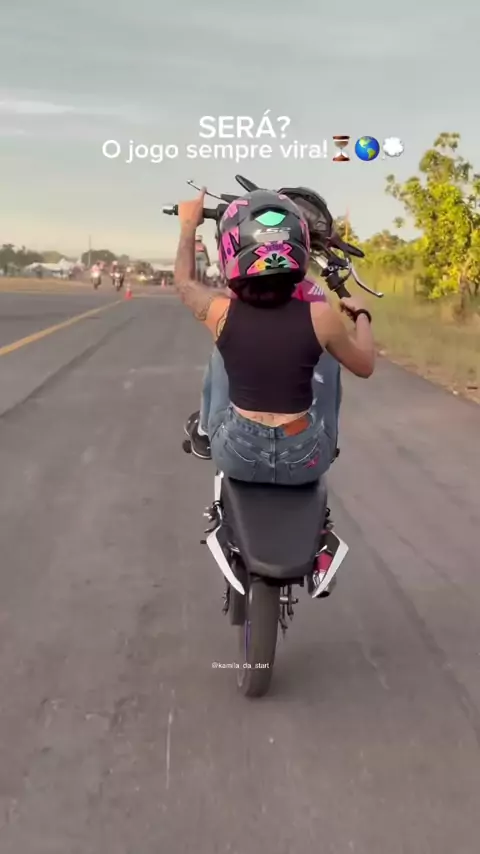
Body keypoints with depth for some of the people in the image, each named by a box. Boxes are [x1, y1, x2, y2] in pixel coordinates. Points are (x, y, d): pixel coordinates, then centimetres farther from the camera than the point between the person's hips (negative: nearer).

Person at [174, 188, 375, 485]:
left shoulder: (222, 313, -11)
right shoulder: (320, 316, -14)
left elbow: (184, 282, 13)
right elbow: (365, 366, 4)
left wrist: (189, 225, 26)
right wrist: (361, 314, 20)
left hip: (237, 456, 1)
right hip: (304, 461, 0)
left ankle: (206, 434, 51)